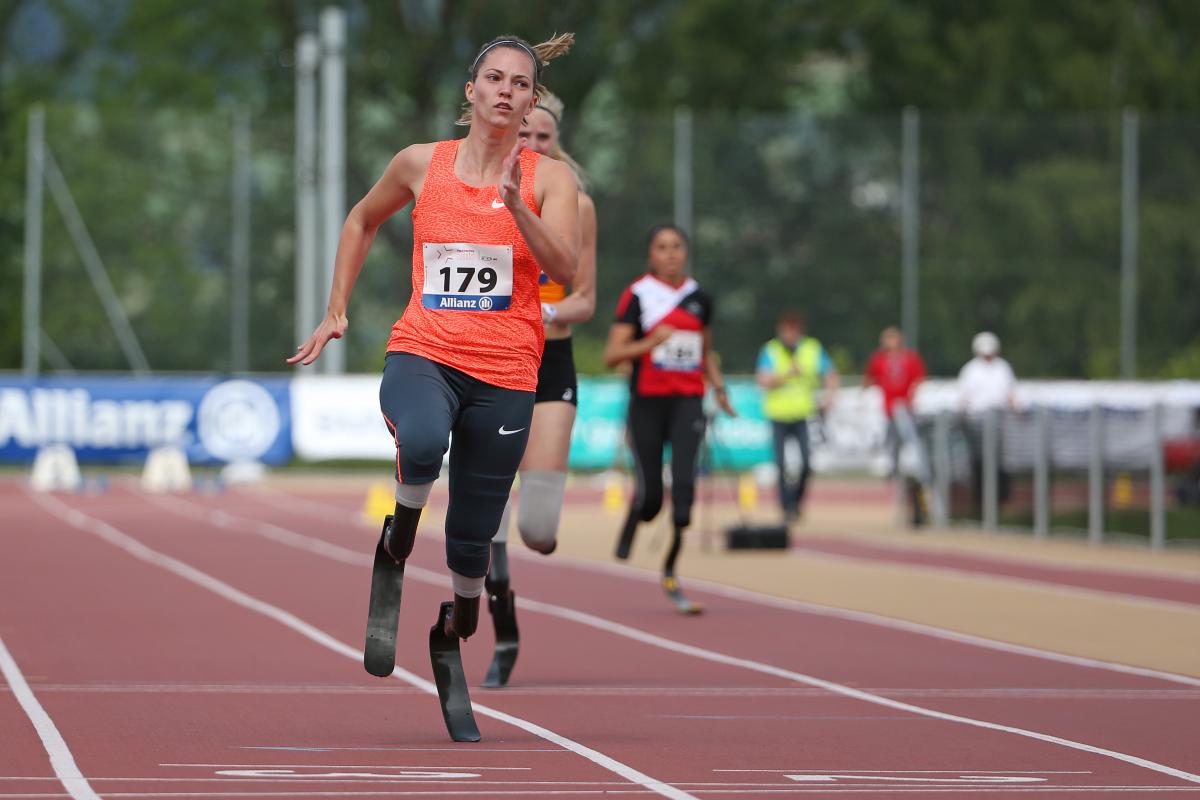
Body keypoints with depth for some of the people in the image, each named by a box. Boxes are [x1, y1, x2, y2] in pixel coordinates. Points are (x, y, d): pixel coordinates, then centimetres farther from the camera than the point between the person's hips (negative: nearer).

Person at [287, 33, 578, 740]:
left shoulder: (549, 177, 1)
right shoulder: (422, 164, 5)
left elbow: (565, 270, -13)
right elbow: (364, 220, 23)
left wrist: (515, 205, -26)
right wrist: (337, 310, 18)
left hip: (504, 372, 1)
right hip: (423, 351, -1)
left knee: (473, 537, 5)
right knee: (423, 441, -37)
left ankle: (452, 644, 31)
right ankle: (396, 550, -9)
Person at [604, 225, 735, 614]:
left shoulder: (700, 299, 11)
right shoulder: (637, 296, -2)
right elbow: (611, 354, -6)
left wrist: (719, 387, 8)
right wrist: (650, 342, -22)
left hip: (688, 402, 2)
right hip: (647, 402, -2)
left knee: (684, 480, -17)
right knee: (651, 494, -3)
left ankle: (671, 570, -8)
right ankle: (631, 523, 36)